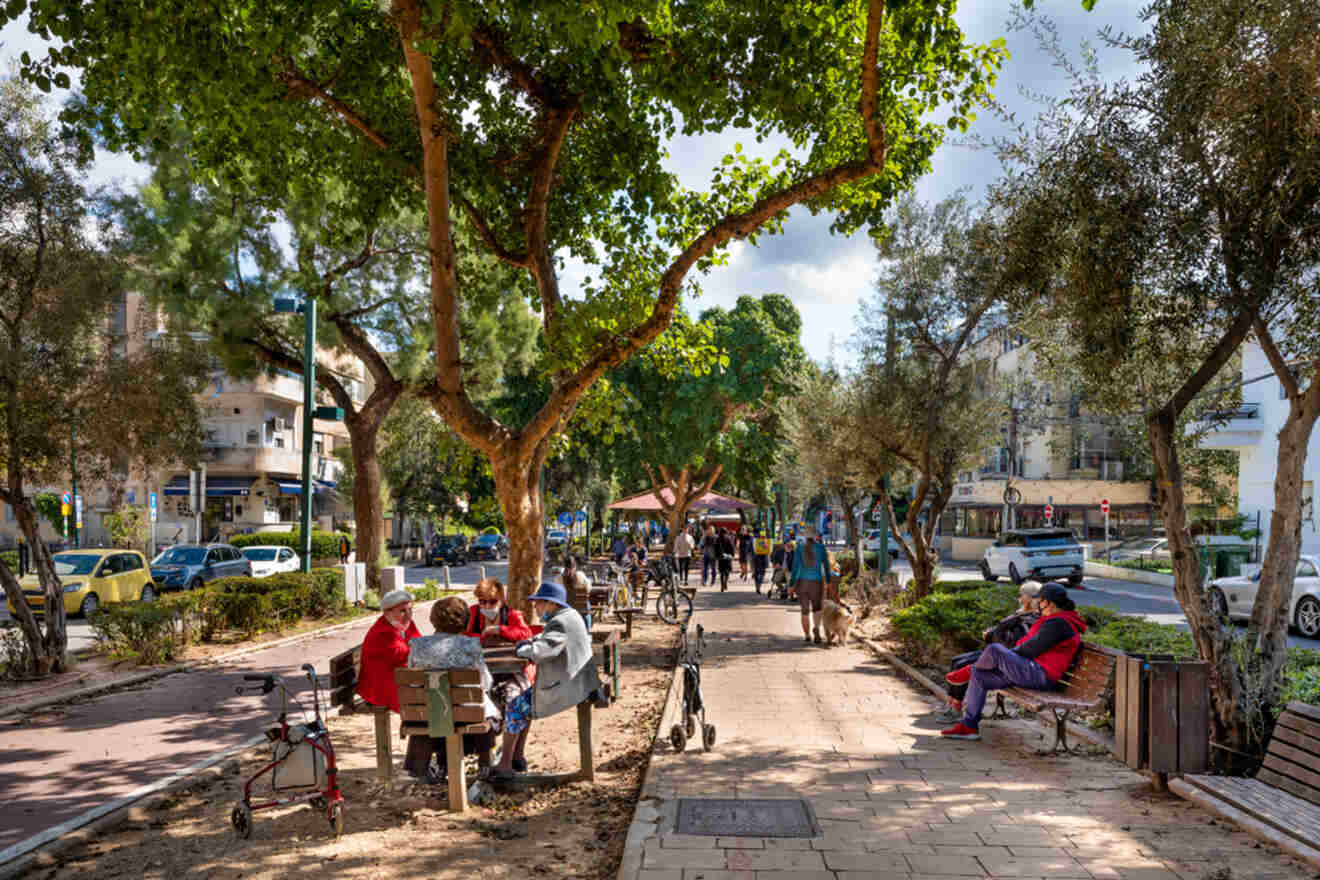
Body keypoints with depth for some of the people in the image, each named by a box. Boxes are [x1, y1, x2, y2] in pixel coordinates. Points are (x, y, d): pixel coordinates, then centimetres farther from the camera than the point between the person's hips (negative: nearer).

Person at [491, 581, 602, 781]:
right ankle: (518, 756, 26)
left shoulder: (560, 623, -21)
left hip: (564, 688, -10)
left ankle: (505, 766, 10)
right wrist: (533, 640, 8)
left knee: (514, 708, 1)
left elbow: (541, 652, -32)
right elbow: (549, 637, 26)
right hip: (574, 682, 10)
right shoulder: (570, 615, 10)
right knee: (524, 699, 22)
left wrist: (522, 650, -14)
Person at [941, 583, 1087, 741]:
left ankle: (969, 671, 8)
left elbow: (1032, 648, -18)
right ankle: (969, 726, 6)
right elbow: (1034, 645, 26)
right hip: (1033, 671, 11)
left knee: (994, 649, -24)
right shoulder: (1057, 621, 20)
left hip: (1039, 675, -11)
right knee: (979, 676, 5)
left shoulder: (1057, 624, -16)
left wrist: (1009, 653, 0)